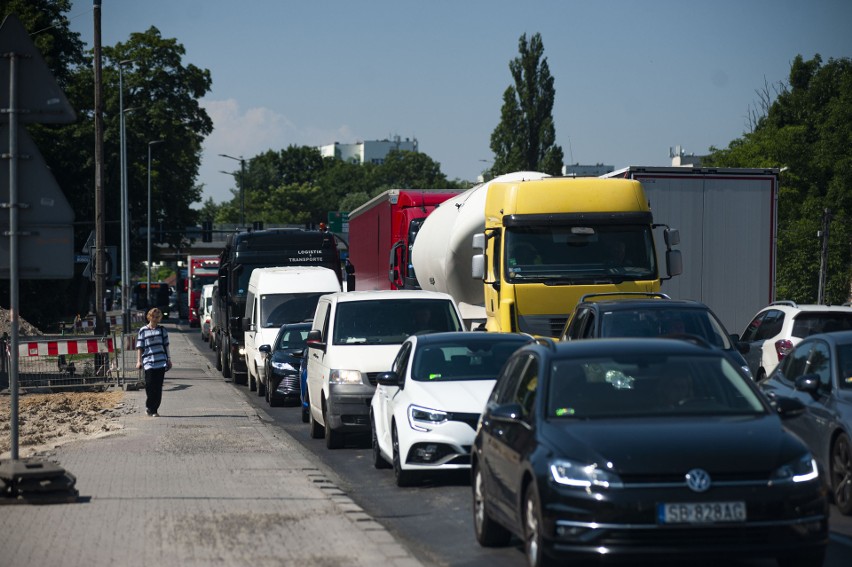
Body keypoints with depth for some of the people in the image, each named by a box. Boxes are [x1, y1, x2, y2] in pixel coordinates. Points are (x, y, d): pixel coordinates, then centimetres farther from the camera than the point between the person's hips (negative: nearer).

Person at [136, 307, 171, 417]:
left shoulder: (162, 330, 12)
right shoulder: (143, 331, 6)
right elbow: (140, 347, 6)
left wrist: (168, 359, 13)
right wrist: (139, 361, -1)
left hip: (161, 362, 2)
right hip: (148, 362, -2)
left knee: (158, 387, 0)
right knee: (150, 385, -8)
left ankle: (154, 409, 6)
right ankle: (149, 406, 10)